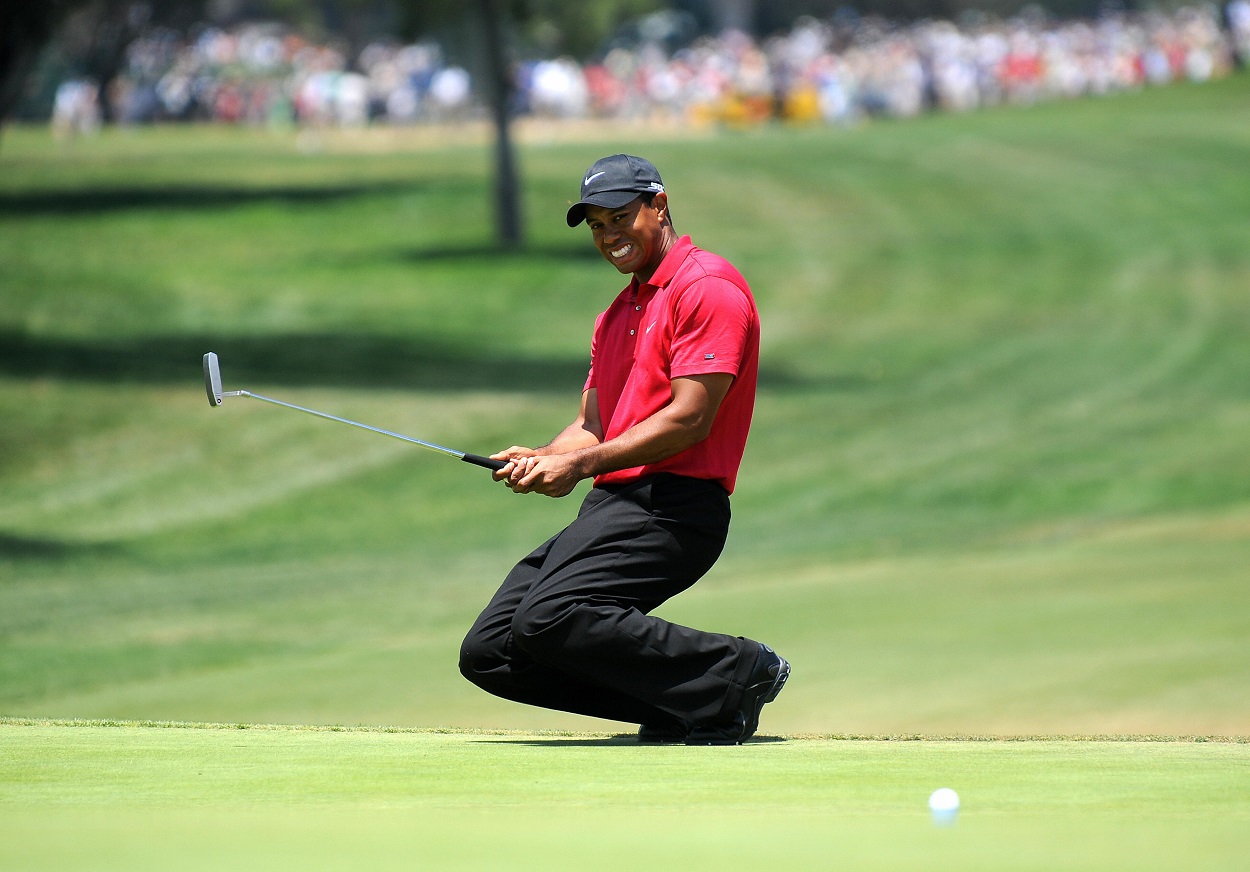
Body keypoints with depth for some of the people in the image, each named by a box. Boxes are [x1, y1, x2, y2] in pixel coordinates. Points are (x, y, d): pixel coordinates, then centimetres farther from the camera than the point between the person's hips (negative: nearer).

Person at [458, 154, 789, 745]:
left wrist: (584, 463, -17)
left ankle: (733, 672, -16)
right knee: (487, 653, -2)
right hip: (610, 507, 10)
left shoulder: (709, 286, -5)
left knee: (548, 620, -30)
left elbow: (689, 419, -14)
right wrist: (544, 458, -2)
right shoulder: (616, 315, 25)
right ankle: (679, 704, 1)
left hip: (672, 506, -10)